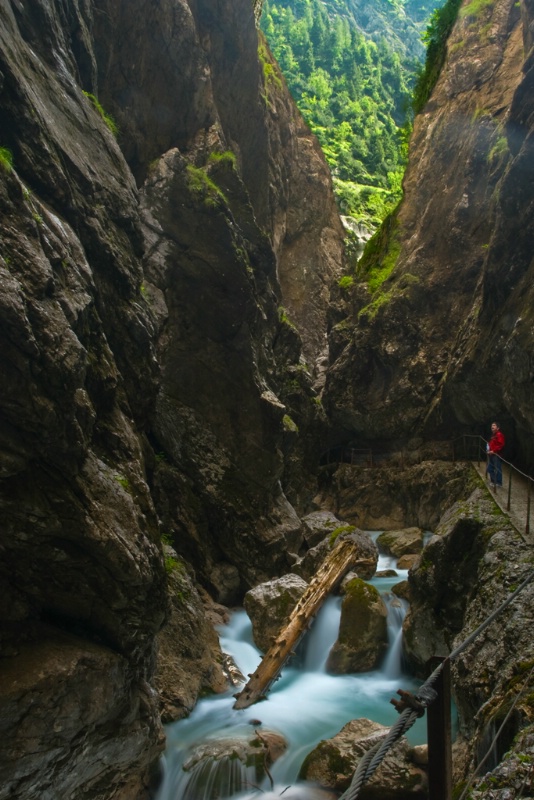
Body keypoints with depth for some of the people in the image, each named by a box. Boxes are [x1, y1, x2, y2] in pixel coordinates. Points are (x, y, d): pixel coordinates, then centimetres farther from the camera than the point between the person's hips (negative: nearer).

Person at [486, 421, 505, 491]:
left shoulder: (499, 435, -14)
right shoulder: (493, 435, 16)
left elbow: (501, 445, -23)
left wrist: (493, 451, -24)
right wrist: (489, 449, 12)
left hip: (497, 455, -10)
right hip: (491, 454, 10)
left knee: (498, 469, -3)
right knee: (489, 469, 15)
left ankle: (498, 483, 6)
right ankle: (493, 481, 29)